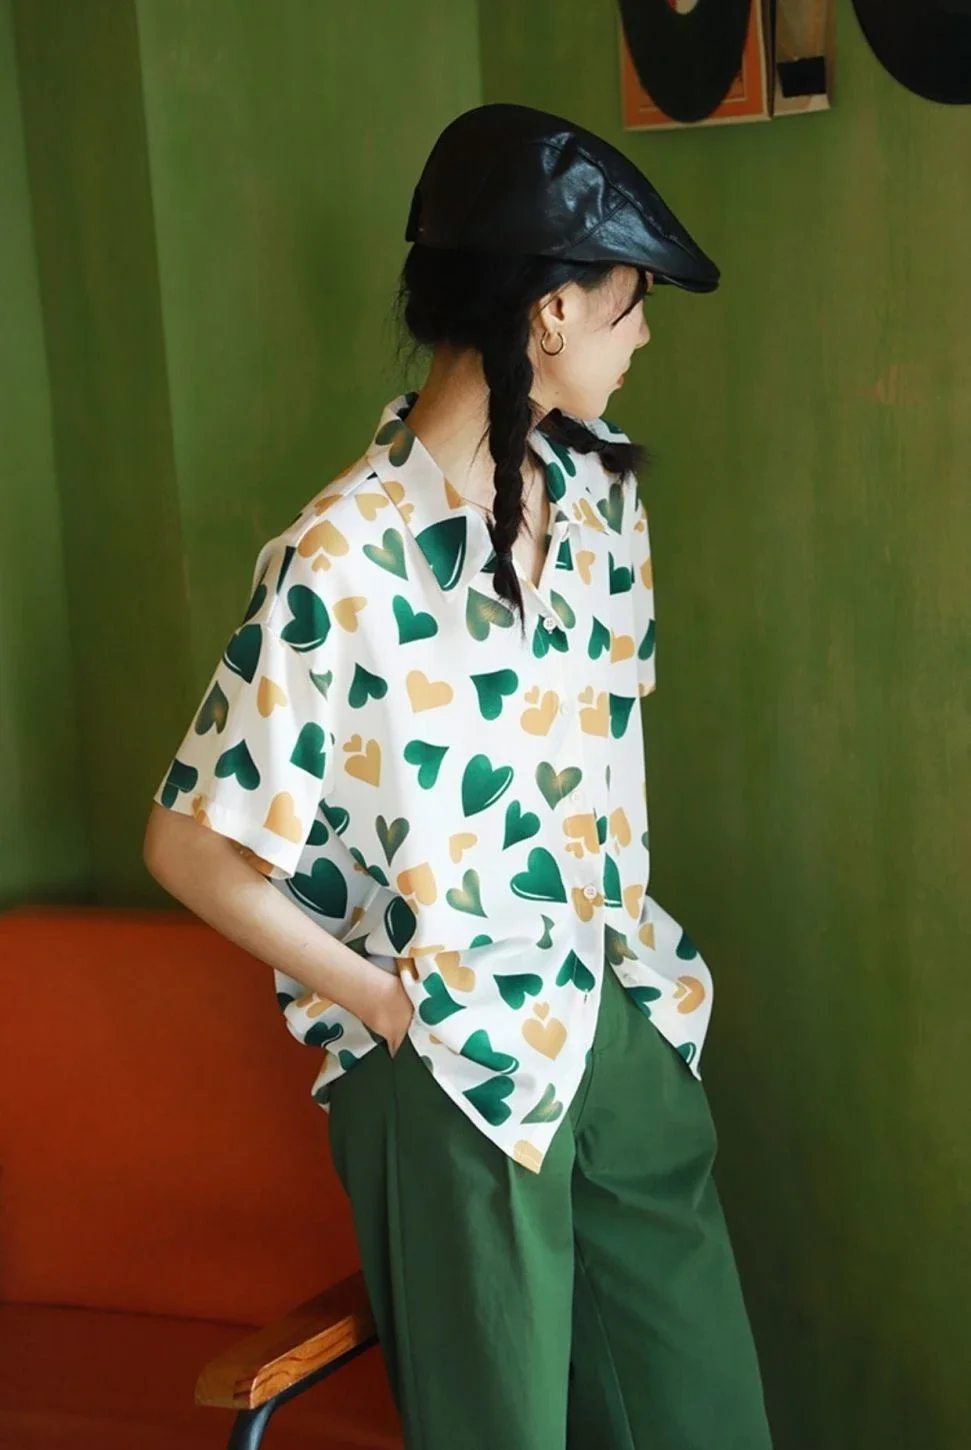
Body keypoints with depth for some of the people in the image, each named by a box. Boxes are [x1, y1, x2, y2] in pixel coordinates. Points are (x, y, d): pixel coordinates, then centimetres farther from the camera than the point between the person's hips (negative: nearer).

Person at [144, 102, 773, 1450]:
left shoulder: (602, 494, 1)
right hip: (454, 1070, -6)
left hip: (621, 1024, 6)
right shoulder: (344, 563, -21)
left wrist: (639, 948, 9)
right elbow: (190, 845, -15)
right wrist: (379, 996, -9)